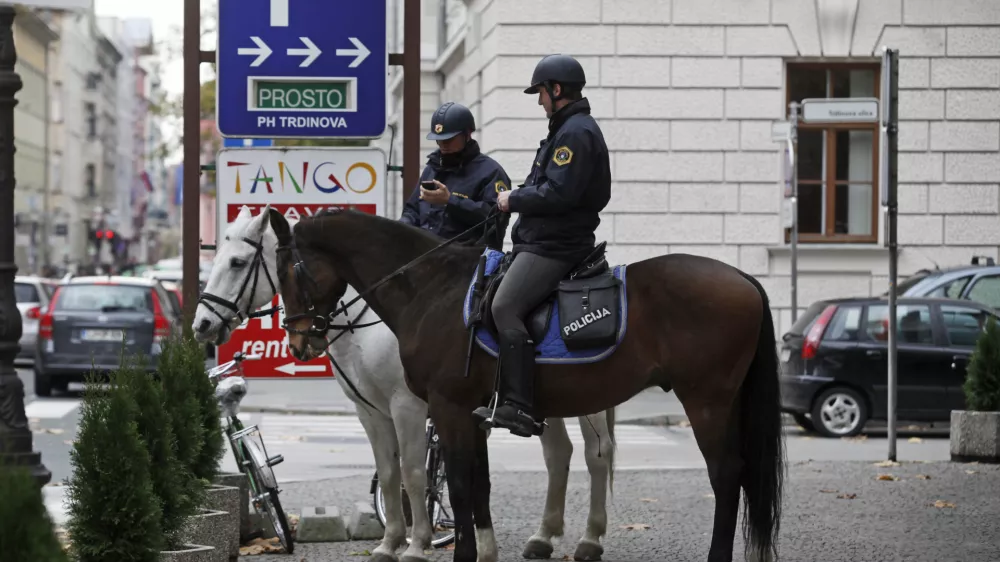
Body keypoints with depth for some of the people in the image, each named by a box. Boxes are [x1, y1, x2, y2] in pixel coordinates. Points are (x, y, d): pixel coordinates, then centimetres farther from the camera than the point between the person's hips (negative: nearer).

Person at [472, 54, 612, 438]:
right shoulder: (569, 129, 22)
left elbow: (558, 193, -24)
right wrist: (517, 199, 11)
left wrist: (515, 200, -11)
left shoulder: (576, 133, -14)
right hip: (543, 240, 12)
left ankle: (520, 407, -29)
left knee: (505, 306, -24)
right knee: (489, 300, 14)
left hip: (555, 245, -12)